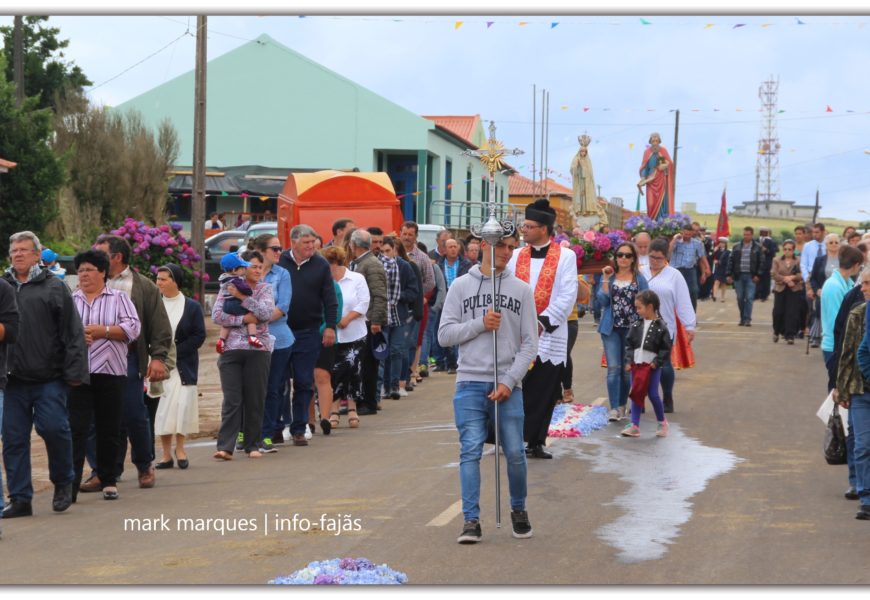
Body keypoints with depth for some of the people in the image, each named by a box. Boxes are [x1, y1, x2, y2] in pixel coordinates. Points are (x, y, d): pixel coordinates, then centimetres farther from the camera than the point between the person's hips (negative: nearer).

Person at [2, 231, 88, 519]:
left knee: (53, 427, -10)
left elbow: (73, 332, -1)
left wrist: (74, 372, -6)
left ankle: (63, 482, 14)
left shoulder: (54, 287, 3)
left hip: (49, 378, -3)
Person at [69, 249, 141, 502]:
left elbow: (133, 328, -1)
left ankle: (108, 480, 16)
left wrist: (102, 330, -10)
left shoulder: (118, 298, 9)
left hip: (110, 372, 0)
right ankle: (71, 484, -11)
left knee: (109, 429, 5)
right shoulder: (69, 300, 14)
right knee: (76, 428, -8)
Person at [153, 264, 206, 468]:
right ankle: (167, 455, 4)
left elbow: (199, 336, -3)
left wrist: (175, 352, -11)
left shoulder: (192, 307, 1)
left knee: (181, 404, -8)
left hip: (183, 365, -2)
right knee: (161, 409, -2)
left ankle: (179, 449, 8)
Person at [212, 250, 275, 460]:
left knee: (255, 400, 4)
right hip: (231, 348, -1)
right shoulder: (227, 288, 9)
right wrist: (243, 319, -10)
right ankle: (225, 447, -11)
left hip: (258, 349, 1)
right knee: (232, 400, -8)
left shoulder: (265, 289, 11)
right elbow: (217, 315, -3)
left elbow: (266, 313, -6)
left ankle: (253, 445, 13)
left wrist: (242, 297, -8)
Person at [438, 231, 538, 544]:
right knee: (470, 450, -7)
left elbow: (529, 343, 4)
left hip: (508, 385, 0)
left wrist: (510, 381, -7)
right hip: (470, 382, 0)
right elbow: (445, 334, 3)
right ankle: (471, 520, -6)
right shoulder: (461, 287, 8)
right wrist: (480, 324, -11)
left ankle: (519, 510, 22)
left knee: (514, 453, 0)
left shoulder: (521, 290, 8)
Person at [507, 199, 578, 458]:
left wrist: (543, 322, -13)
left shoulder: (565, 257, 0)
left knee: (544, 393, 2)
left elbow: (568, 295, -6)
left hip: (549, 334, -2)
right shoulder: (517, 256, 10)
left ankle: (536, 442, 9)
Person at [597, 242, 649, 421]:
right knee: (613, 368, -10)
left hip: (632, 329, 0)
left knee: (627, 369, 8)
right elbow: (602, 301, -3)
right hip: (612, 328, 0)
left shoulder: (639, 279, 4)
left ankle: (622, 405, 22)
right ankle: (614, 408, -13)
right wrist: (606, 279, -9)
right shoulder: (609, 277, 7)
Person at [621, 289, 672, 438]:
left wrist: (657, 362, -14)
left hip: (652, 366, -4)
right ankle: (634, 426, 5)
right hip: (636, 364, 4)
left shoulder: (660, 327, -7)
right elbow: (629, 344, 8)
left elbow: (666, 348, -6)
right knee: (636, 394, 4)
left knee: (653, 394, -4)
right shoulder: (636, 325, 5)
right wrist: (628, 361, -1)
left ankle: (662, 422, 17)